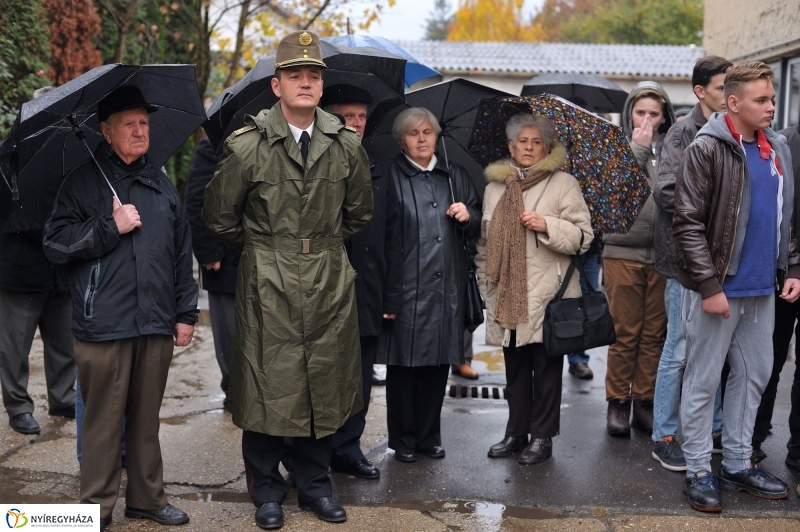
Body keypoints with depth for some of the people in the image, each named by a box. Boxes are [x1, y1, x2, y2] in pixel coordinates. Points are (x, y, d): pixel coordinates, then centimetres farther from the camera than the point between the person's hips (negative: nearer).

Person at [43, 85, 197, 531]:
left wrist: (186, 312, 12)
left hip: (156, 325, 4)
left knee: (147, 418, 12)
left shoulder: (163, 187, 15)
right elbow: (56, 244, -3)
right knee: (103, 421, 2)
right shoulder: (84, 182, 3)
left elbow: (183, 255, 16)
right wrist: (110, 226, -12)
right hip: (104, 324, -4)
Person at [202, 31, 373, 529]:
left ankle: (315, 483, 27)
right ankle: (267, 489, 21)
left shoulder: (347, 145, 2)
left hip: (329, 282, 3)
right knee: (268, 385, 3)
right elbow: (221, 216, 4)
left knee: (325, 384, 10)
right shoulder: (248, 146, -7)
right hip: (268, 284, -3)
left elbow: (359, 212, 17)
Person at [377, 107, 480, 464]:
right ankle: (403, 440, 15)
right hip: (405, 287, -4)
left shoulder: (455, 176, 15)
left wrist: (468, 216, -2)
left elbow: (476, 229, 23)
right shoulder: (390, 177, 1)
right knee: (403, 364, 2)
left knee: (439, 362, 9)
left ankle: (429, 436, 23)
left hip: (446, 287, 4)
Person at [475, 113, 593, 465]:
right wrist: (484, 282, 15)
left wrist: (547, 226, -18)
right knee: (515, 367, 12)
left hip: (547, 296, -4)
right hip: (507, 296, 4)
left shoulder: (563, 184, 0)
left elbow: (583, 237, -4)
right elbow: (485, 241, 20)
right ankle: (516, 432, 24)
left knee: (546, 368, 3)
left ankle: (542, 437, 14)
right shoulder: (494, 187, 14)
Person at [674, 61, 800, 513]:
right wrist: (709, 286, -17)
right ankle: (699, 471, 14)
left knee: (755, 375, 14)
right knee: (704, 381, 3)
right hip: (717, 288, -7)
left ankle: (738, 463, 28)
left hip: (762, 289, 7)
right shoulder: (707, 150, -10)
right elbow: (688, 224, -14)